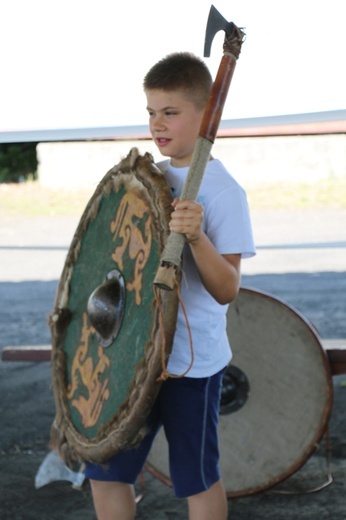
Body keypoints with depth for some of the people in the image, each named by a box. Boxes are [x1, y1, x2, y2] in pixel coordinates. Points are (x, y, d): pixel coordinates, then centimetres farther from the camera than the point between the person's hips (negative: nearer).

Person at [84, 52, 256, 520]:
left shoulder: (221, 191, -14)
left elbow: (227, 290, -19)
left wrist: (196, 236, -34)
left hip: (191, 362, -7)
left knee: (197, 480, 6)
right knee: (104, 471, 10)